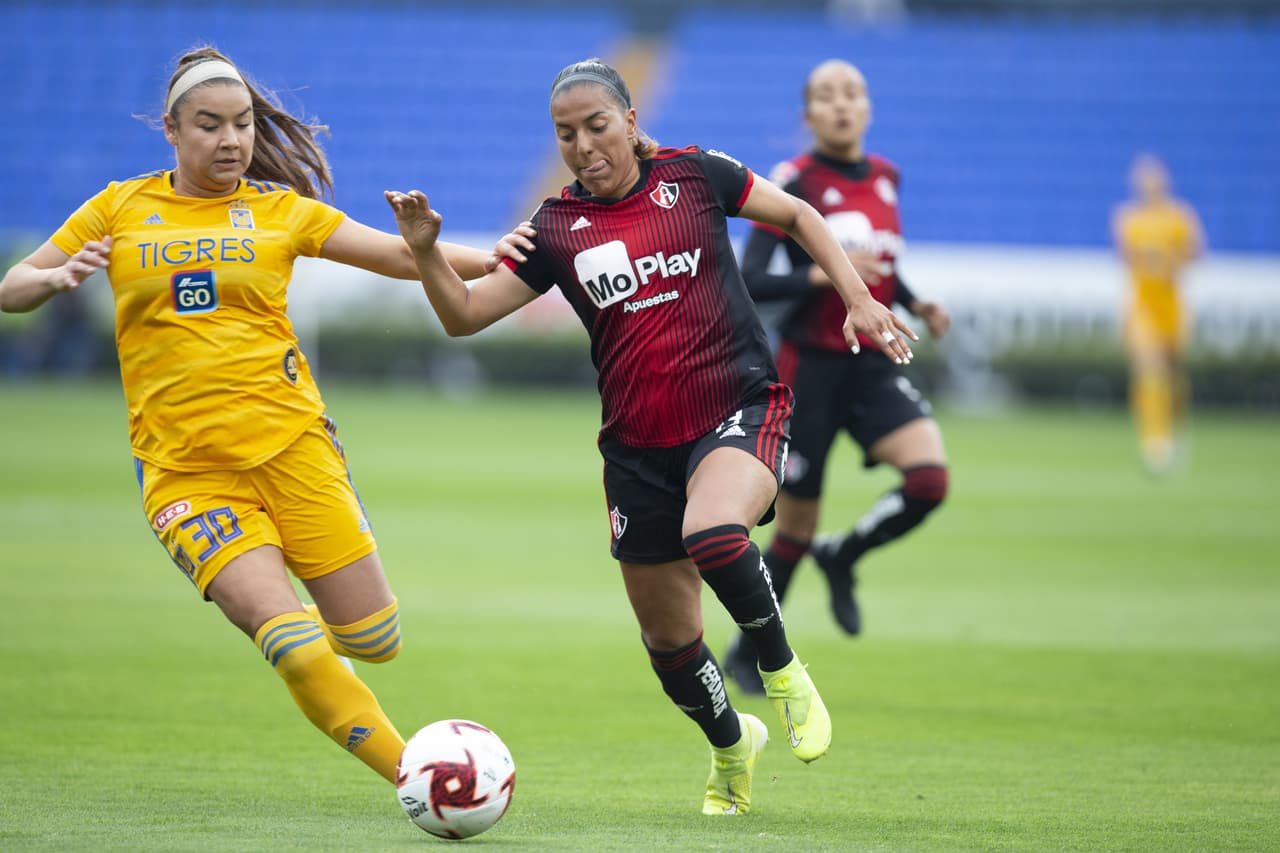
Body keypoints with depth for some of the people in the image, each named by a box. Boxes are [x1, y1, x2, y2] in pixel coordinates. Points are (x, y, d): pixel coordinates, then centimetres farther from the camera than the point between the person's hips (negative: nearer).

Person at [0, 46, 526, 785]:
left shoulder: (280, 210, 9)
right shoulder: (121, 210, 9)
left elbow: (400, 255, 3)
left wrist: (505, 261, -11)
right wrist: (59, 278, -12)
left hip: (289, 440, 1)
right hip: (184, 468, -1)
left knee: (375, 641, -3)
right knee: (297, 648, -19)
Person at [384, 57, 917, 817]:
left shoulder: (693, 176, -1)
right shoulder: (557, 228, 4)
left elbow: (797, 216, 11)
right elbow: (465, 315, 4)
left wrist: (859, 299, 2)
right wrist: (426, 250, -12)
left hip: (740, 408, -4)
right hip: (639, 448, 4)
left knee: (711, 533, -36)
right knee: (668, 641, 9)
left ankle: (783, 671, -10)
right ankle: (731, 745, 40)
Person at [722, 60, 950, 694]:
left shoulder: (885, 178, 8)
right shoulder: (794, 183, -9)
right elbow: (747, 282, -14)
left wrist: (914, 304, 5)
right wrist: (821, 273, -27)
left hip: (873, 365, 5)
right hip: (810, 367, -5)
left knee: (929, 479, -19)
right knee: (795, 528, 1)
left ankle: (842, 556, 9)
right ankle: (747, 651, 23)